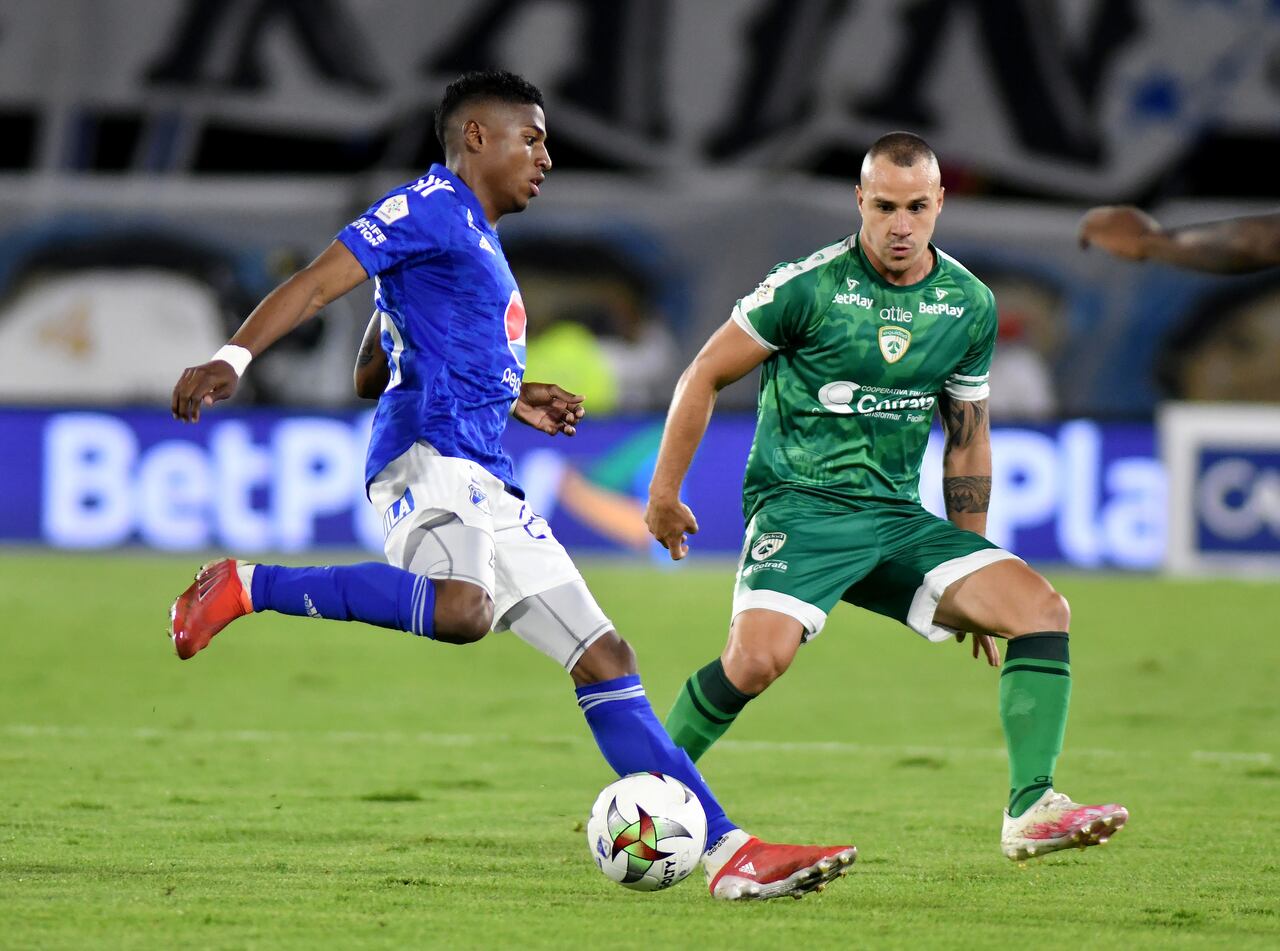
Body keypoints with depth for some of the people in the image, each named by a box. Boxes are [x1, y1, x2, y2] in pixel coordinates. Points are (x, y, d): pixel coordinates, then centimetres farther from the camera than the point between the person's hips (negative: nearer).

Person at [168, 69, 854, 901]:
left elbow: (373, 370, 35)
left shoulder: (478, 242, 28)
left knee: (605, 659, 6)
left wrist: (513, 402, 29)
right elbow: (314, 286, -10)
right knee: (462, 608, -39)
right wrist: (231, 360, -26)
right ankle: (245, 586, -22)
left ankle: (731, 853, 5)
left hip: (486, 485, 10)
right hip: (428, 454, -10)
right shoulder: (431, 208, 0)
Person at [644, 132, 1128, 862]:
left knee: (1043, 610, -14)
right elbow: (705, 376, 1)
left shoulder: (971, 306, 5)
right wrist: (664, 493, 4)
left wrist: (968, 582, 19)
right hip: (799, 504, -5)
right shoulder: (808, 287, -10)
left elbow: (967, 438, 17)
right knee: (760, 657, -30)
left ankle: (1030, 810, -17)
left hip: (899, 515, 5)